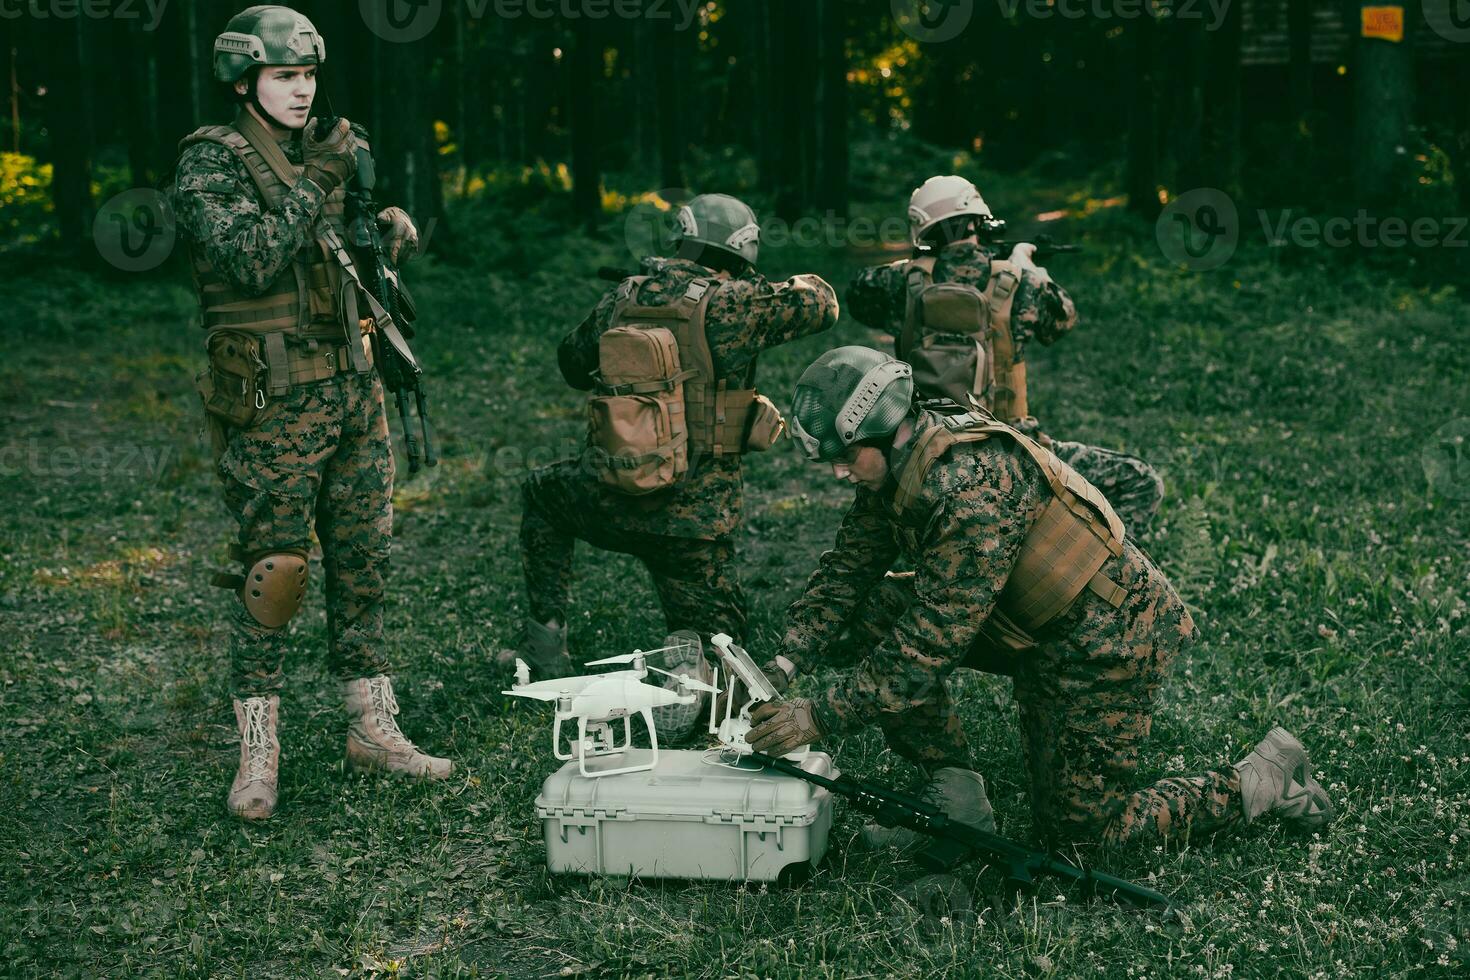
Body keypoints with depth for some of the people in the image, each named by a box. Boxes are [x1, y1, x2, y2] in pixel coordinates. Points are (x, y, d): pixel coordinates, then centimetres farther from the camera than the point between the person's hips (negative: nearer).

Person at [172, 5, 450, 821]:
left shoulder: (322, 155, 13)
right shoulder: (211, 163, -8)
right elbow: (253, 260, -22)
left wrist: (392, 228, 1)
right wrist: (317, 180, -20)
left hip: (354, 394, 7)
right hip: (273, 409, -7)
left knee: (362, 563, 10)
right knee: (270, 573, -3)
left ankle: (372, 728, 20)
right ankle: (258, 750, 8)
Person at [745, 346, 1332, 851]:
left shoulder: (973, 484, -32)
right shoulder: (895, 469, -3)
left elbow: (934, 640, -32)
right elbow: (844, 572, 1)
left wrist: (821, 717, -29)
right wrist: (787, 662, -14)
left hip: (1108, 637, -9)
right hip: (1035, 624, 9)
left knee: (1078, 830, 0)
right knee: (877, 611, -4)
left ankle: (1265, 780, 15)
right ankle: (956, 795, 3)